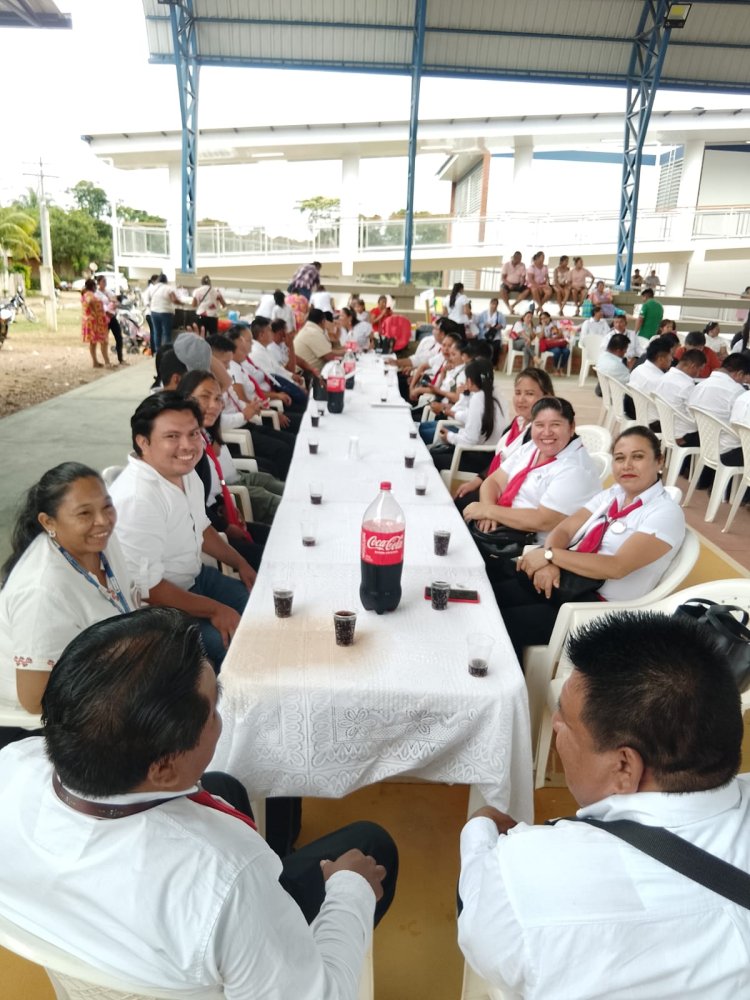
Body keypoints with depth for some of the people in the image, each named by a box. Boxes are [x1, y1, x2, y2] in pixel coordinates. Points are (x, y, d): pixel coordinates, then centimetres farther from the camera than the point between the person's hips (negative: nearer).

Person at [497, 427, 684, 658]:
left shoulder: (666, 513, -12)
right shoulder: (610, 494, 10)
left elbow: (617, 567, -22)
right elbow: (563, 530, 4)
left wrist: (550, 555, -19)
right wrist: (548, 563, -18)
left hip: (603, 609, -7)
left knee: (506, 625, -17)